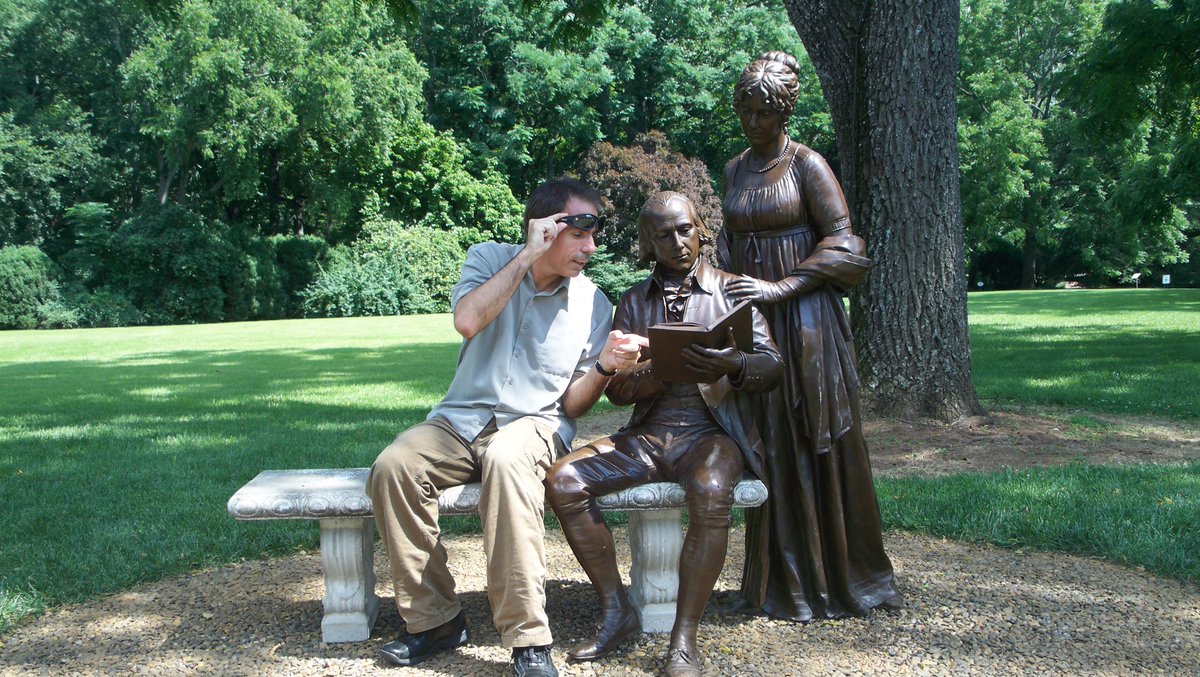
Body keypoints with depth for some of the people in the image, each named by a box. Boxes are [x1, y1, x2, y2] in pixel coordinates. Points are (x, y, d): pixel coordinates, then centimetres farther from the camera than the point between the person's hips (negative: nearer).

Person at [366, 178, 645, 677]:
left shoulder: (593, 304, 2)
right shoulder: (488, 260, 4)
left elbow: (572, 406, 1)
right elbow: (467, 320, -19)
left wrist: (604, 366, -19)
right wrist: (528, 255, -17)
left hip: (535, 423, -2)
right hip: (461, 417, 2)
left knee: (506, 460, -38)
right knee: (392, 467, -28)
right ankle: (433, 620, -11)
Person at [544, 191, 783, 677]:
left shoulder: (730, 289, 8)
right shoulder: (633, 303, 15)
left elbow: (771, 365, -3)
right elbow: (615, 388, 6)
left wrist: (731, 365, -26)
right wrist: (662, 370, -16)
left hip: (712, 430, -3)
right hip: (647, 433, 4)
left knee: (710, 493, -37)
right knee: (562, 481, -19)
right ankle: (616, 612, -8)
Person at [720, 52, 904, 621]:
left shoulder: (807, 164, -5)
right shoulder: (735, 170, 14)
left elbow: (842, 242, -10)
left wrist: (780, 287, -17)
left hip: (804, 319, -5)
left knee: (817, 442, -1)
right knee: (768, 445, 6)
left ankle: (839, 578, 13)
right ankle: (783, 582, 16)